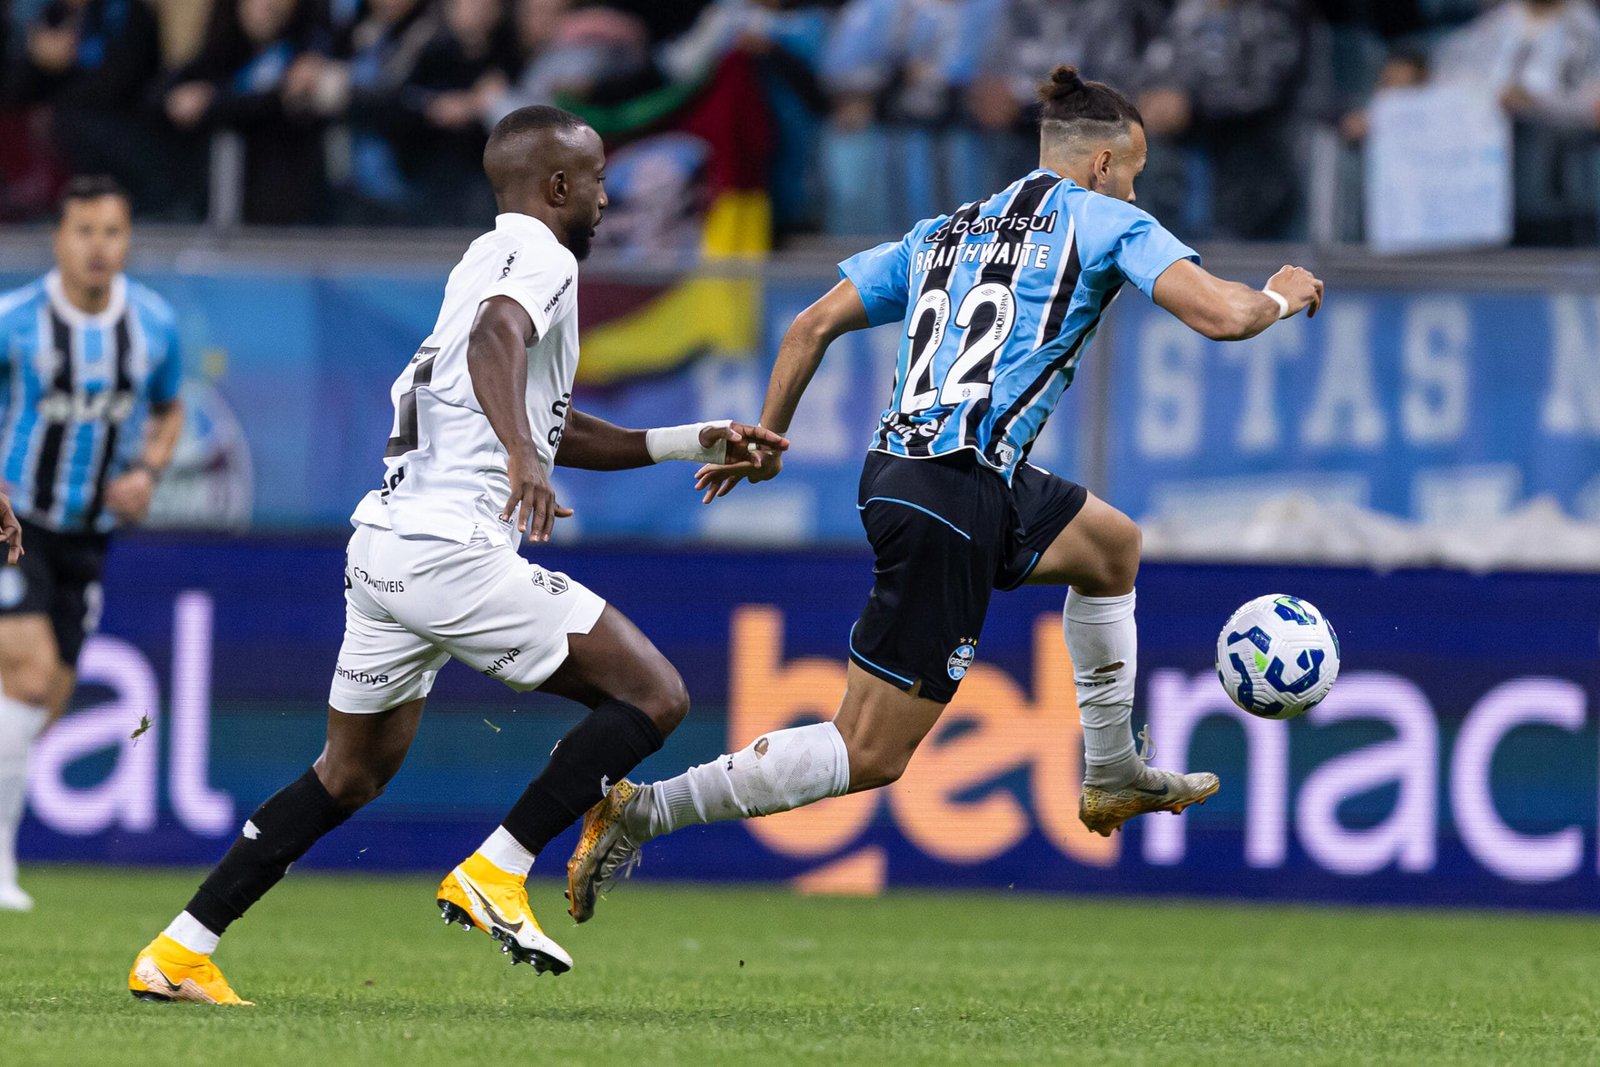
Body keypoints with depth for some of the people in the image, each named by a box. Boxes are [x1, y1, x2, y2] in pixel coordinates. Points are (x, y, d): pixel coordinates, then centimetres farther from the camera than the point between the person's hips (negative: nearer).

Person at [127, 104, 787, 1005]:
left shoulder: (487, 260, 26)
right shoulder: (542, 255, -4)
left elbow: (561, 432, 33)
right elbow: (495, 342, -27)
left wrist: (696, 442, 29)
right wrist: (523, 453, -42)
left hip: (382, 548, 10)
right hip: (450, 551, -10)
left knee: (352, 774, 21)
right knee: (654, 696, -6)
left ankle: (180, 954, 17)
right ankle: (495, 875, -10)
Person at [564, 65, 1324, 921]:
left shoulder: (944, 232, 21)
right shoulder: (1103, 221, 3)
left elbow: (813, 324, 18)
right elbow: (1221, 316, -7)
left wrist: (765, 440, 27)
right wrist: (1281, 298, 14)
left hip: (897, 466, 9)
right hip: (955, 495, -8)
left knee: (1112, 544, 31)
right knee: (870, 755, -5)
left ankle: (1112, 777, 39)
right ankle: (639, 811, -11)